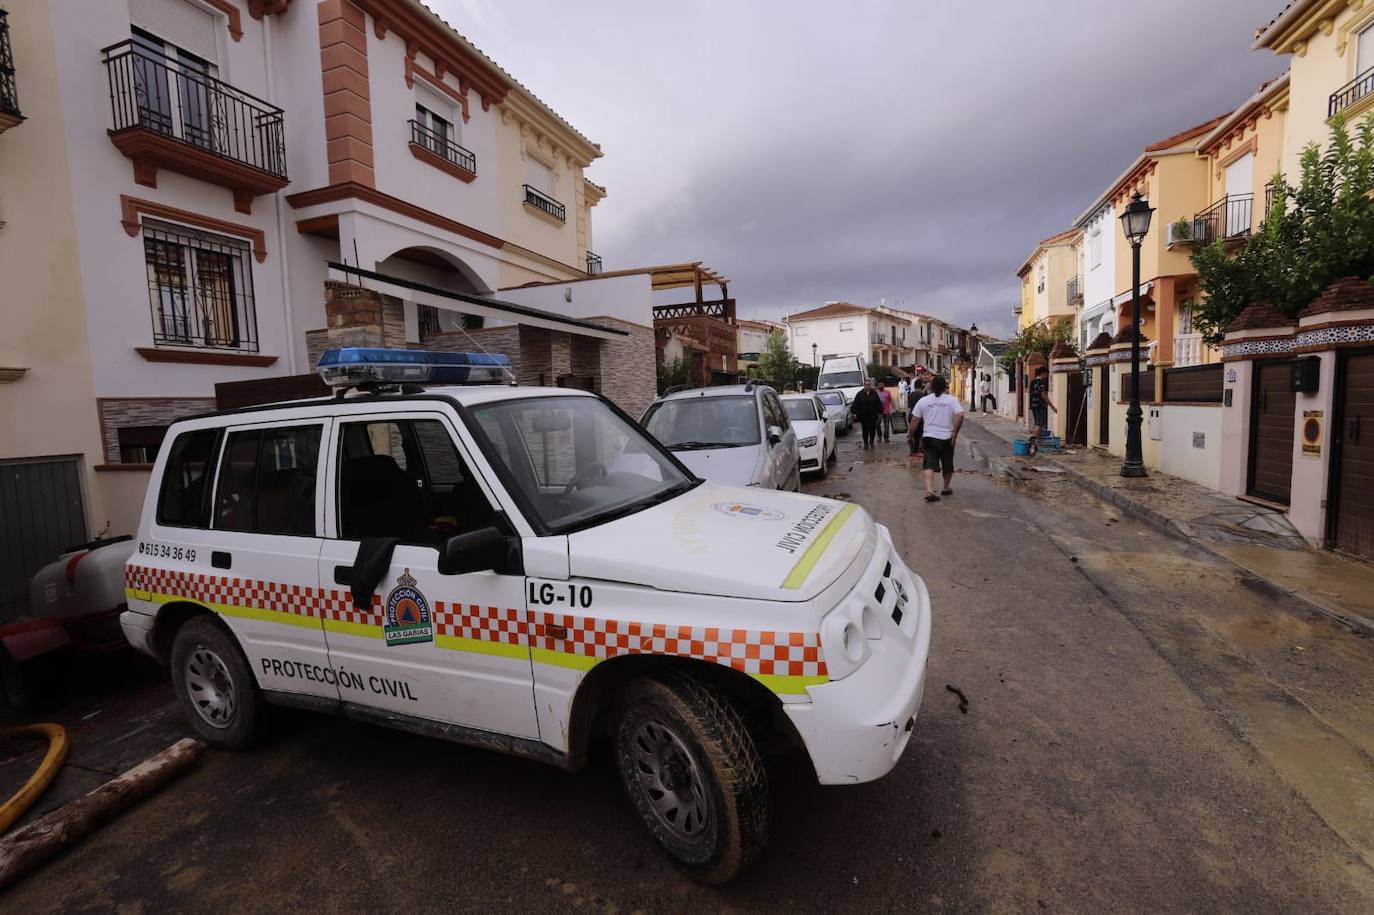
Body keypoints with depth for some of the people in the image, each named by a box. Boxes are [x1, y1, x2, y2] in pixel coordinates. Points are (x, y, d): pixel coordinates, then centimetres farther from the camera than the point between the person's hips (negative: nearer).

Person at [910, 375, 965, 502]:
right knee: (947, 465, 18)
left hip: (929, 437, 0)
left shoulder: (923, 400, 2)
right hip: (946, 438, 0)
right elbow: (960, 415, -17)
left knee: (929, 465, -4)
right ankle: (946, 488, 35)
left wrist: (911, 436, 12)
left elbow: (916, 421, 3)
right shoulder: (952, 399, -2)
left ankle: (929, 491, -20)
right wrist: (955, 434, -11)